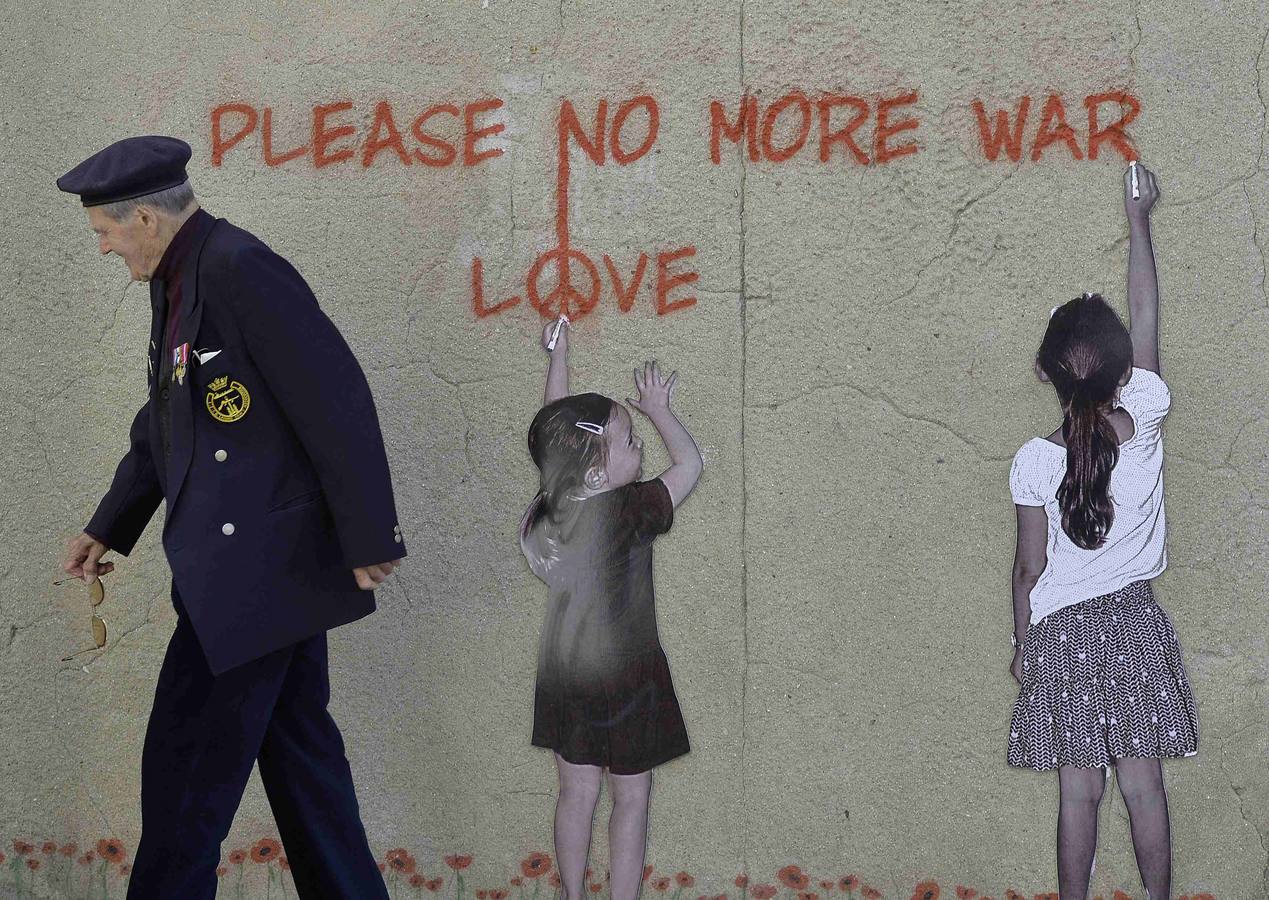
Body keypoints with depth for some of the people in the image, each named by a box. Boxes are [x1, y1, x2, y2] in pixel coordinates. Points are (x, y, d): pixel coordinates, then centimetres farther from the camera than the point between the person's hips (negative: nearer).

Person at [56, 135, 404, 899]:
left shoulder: (240, 269, -18)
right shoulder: (179, 278, 12)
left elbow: (336, 399, -21)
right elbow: (165, 419, 24)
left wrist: (368, 540, -18)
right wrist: (111, 526, 24)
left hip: (262, 562, -10)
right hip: (254, 561, 10)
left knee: (187, 767, -3)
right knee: (297, 747, 16)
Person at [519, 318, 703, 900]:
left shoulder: (552, 498, -9)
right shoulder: (629, 512, -23)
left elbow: (555, 426, 6)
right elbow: (688, 463, -10)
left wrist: (557, 354, 14)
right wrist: (657, 410, 3)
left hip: (563, 675, 6)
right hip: (626, 677, -6)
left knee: (577, 790, 16)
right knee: (631, 799, 7)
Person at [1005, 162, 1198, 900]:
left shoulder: (1036, 462, -15)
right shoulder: (1146, 422, -12)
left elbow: (1030, 568, -7)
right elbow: (1147, 320, 2)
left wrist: (1023, 645, 8)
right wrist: (1139, 219, 12)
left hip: (1065, 631, -2)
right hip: (1134, 624, 2)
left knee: (1079, 791, 5)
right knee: (1144, 783, 8)